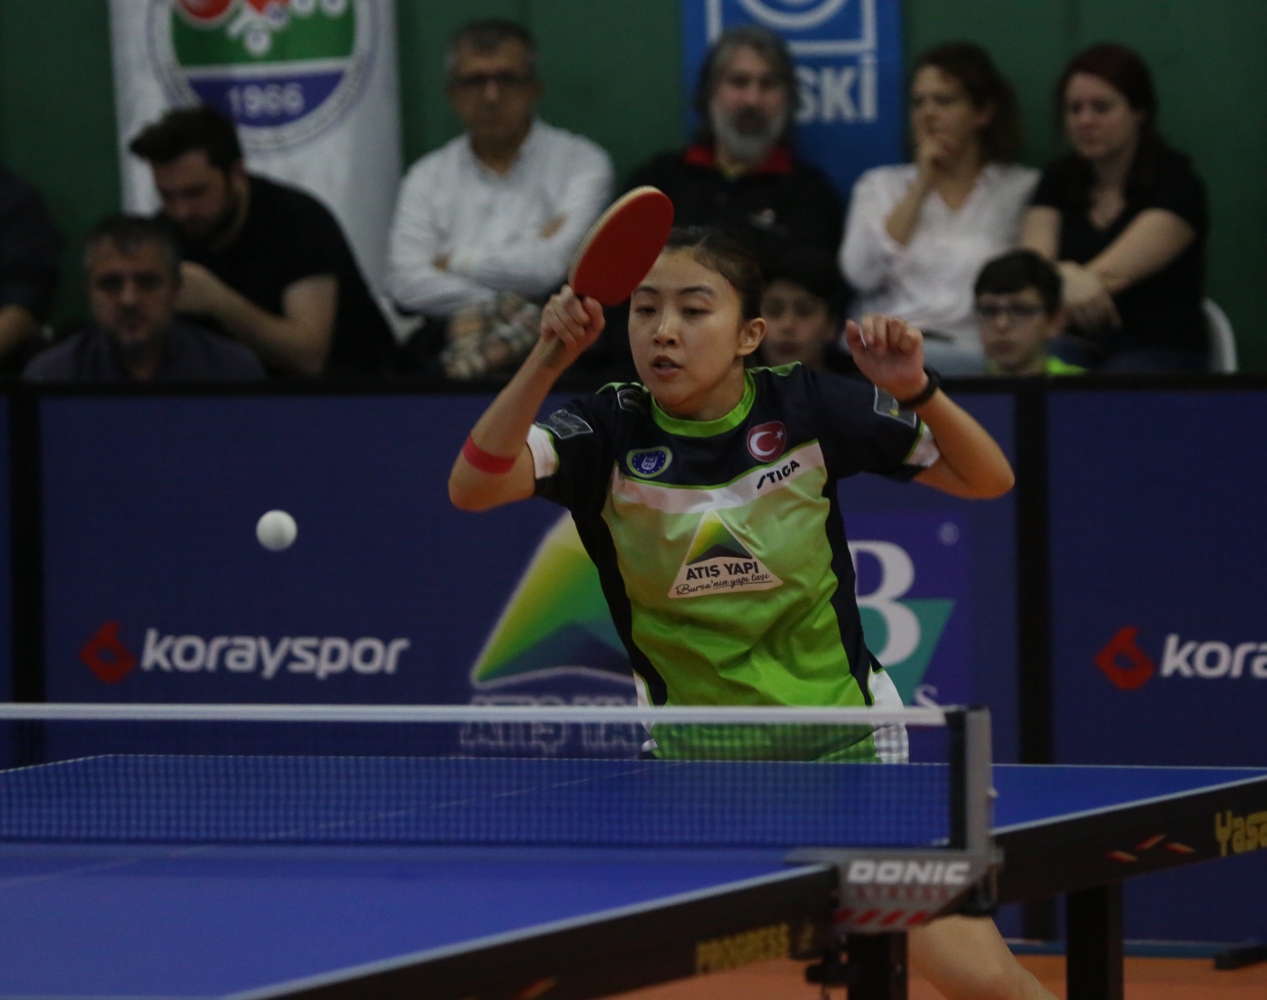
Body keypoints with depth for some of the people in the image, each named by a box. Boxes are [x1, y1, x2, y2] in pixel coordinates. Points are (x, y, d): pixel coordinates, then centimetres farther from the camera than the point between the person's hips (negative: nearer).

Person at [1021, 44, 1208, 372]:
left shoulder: (1177, 182, -2)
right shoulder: (1060, 179, 13)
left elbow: (1113, 272, -14)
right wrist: (1067, 278, -28)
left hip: (1159, 348, -3)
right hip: (1075, 342, 3)